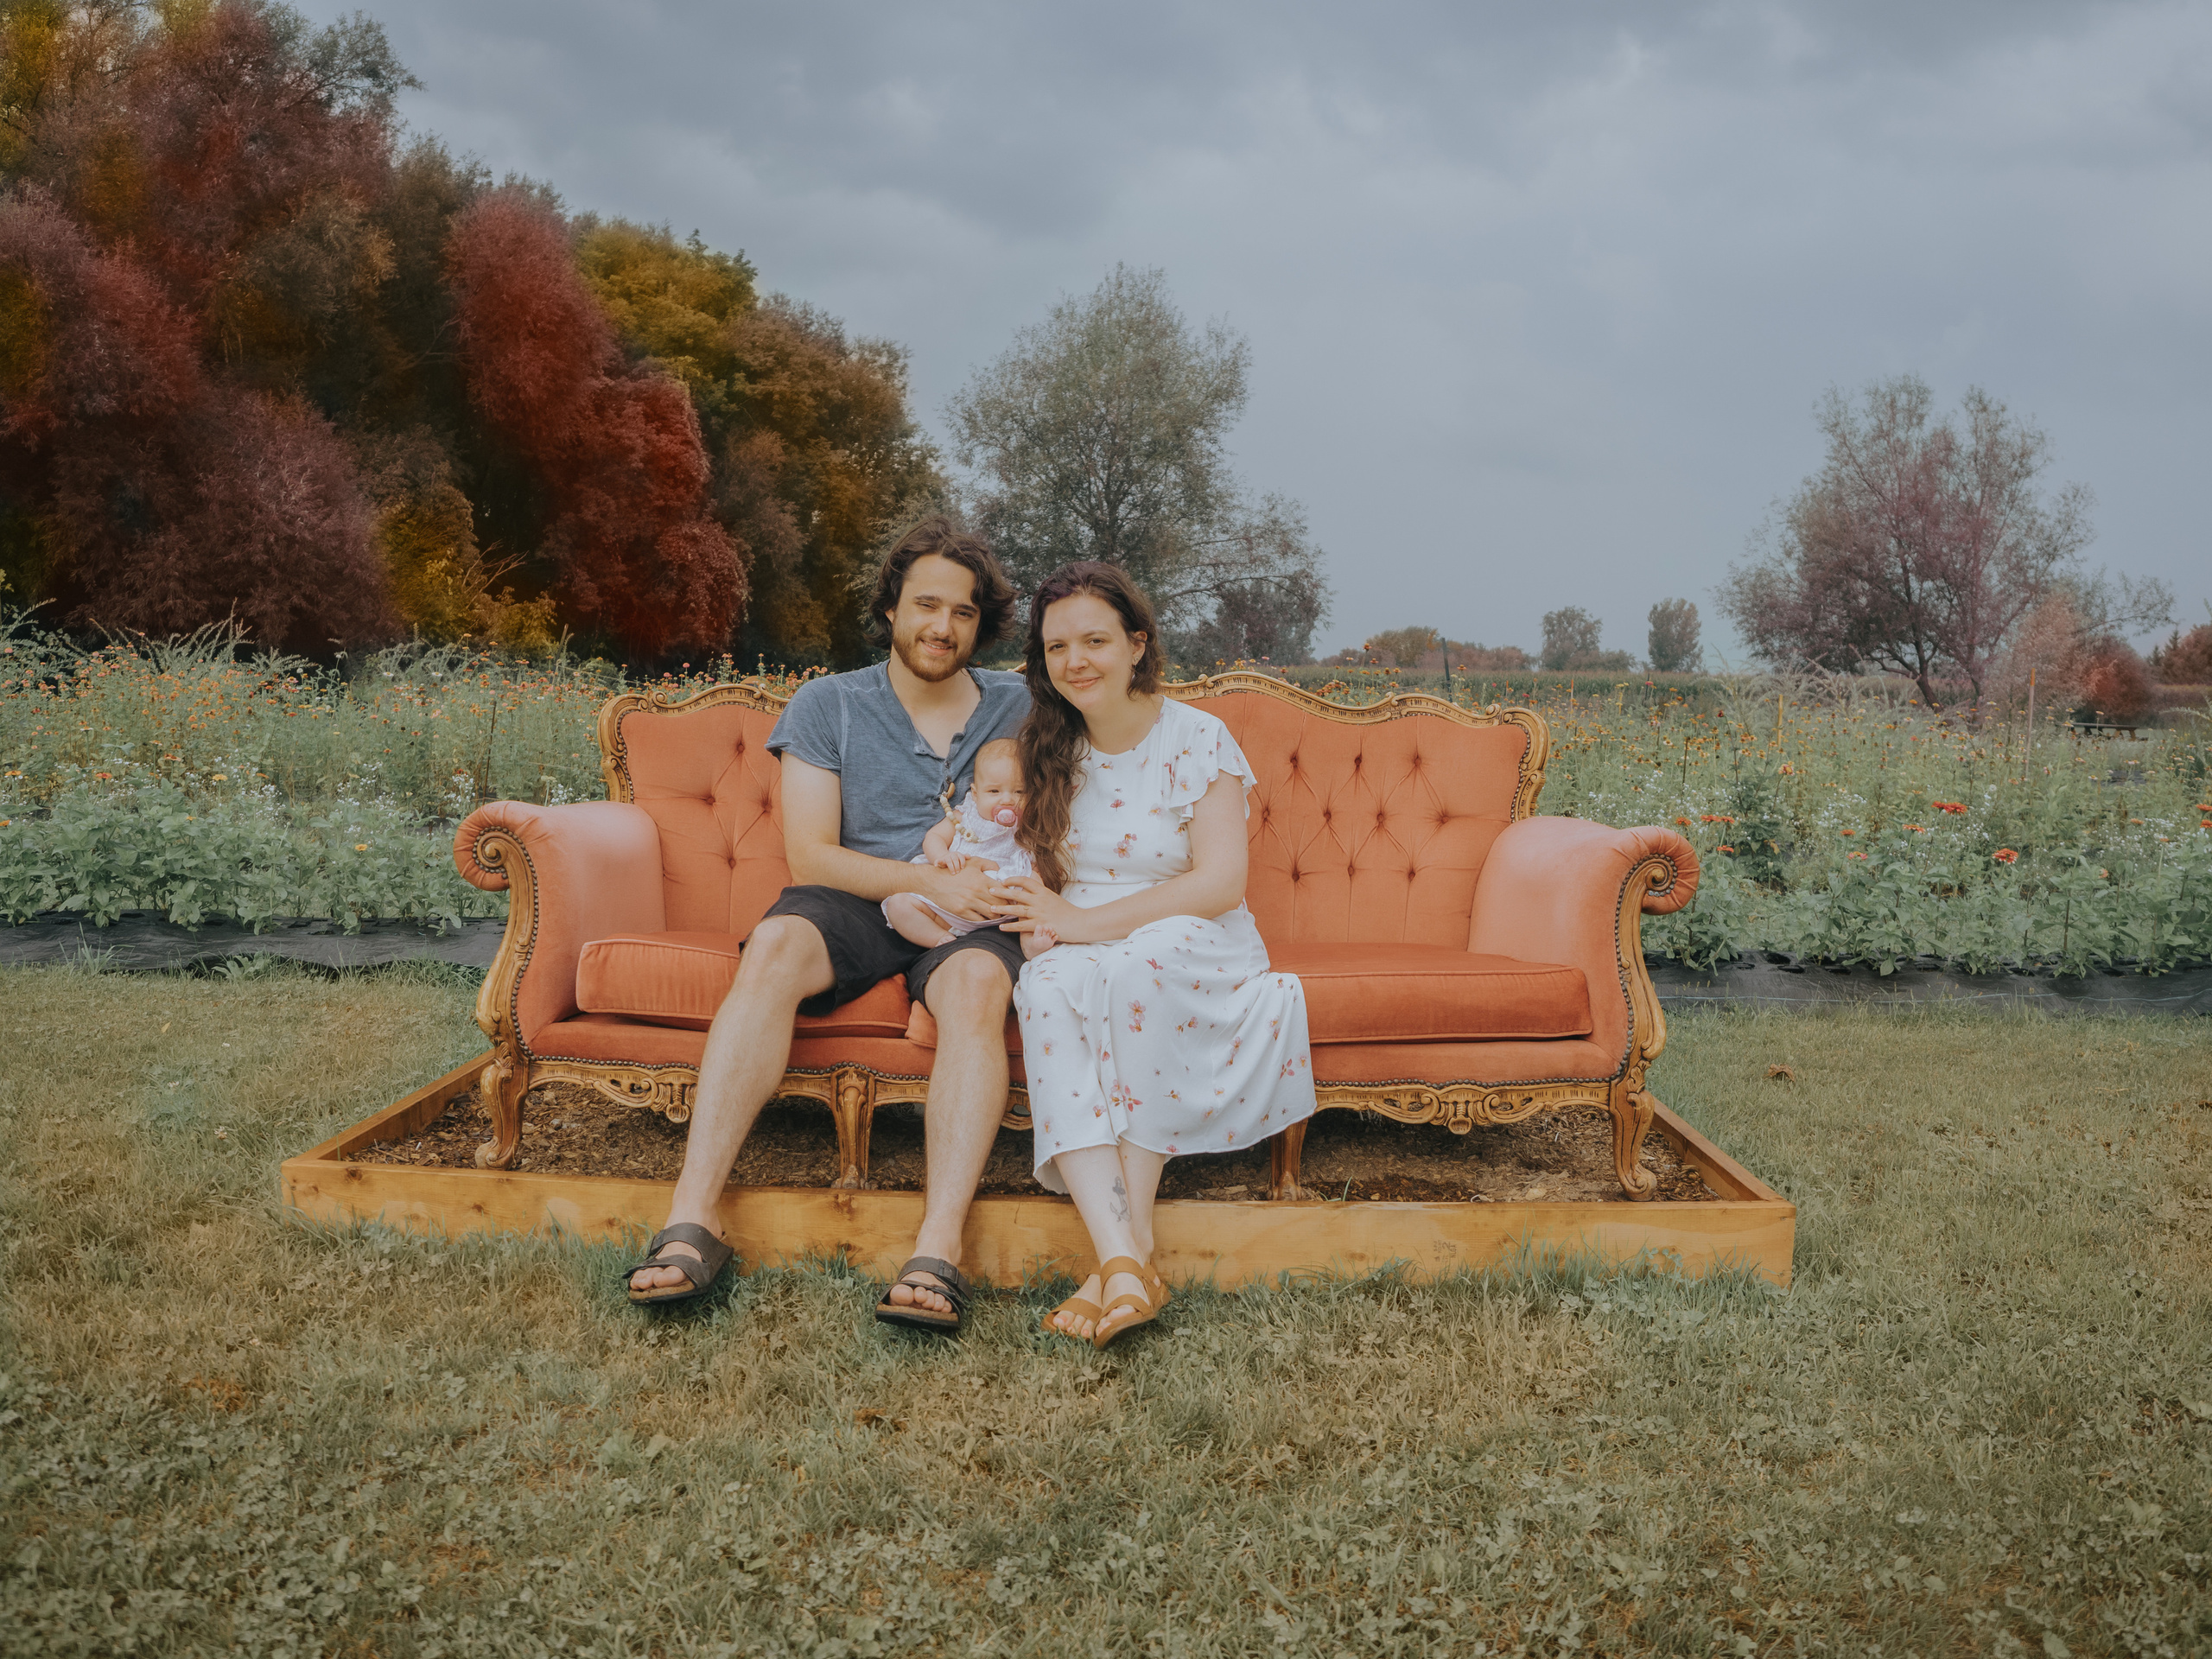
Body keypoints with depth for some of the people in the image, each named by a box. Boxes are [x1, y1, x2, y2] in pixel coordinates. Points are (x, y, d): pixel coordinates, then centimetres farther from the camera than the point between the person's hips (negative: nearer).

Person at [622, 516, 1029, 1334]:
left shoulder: (1016, 706, 12)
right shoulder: (829, 704, 7)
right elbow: (808, 855, -3)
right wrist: (931, 881, -15)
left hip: (966, 918, 0)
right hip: (853, 906, 0)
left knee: (979, 979, -36)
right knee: (776, 942, -34)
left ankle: (938, 1251, -49)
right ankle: (691, 1220, -39)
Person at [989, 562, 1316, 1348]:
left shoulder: (1197, 740, -1)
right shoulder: (1048, 751, 12)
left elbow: (1221, 883, -12)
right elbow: (1037, 877, 20)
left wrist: (1084, 920, -19)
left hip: (1195, 953, -3)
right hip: (1087, 957, 3)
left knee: (1140, 959, -39)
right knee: (1046, 986, -34)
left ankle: (1133, 1245, -34)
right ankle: (1121, 1258, -45)